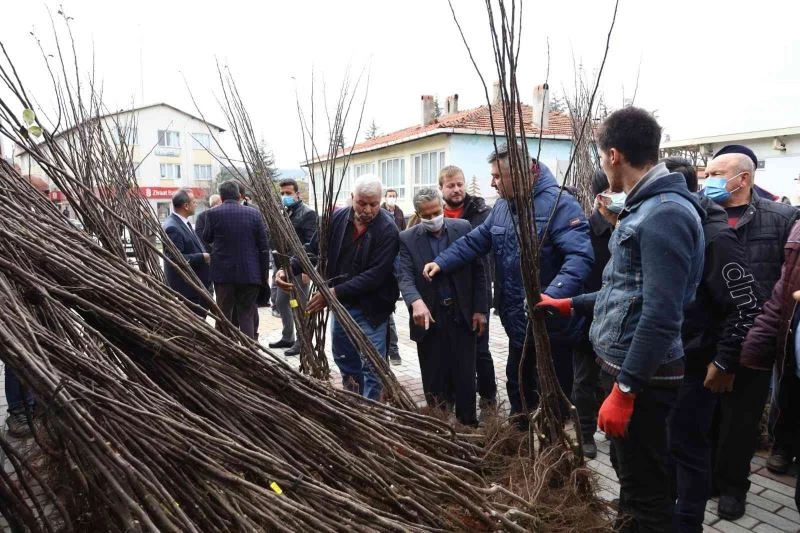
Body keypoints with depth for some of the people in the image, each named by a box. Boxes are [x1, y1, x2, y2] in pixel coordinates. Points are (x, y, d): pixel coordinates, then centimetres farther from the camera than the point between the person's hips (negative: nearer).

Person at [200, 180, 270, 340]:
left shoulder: (213, 213, -4)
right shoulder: (254, 213, -2)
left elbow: (206, 238, 12)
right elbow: (264, 247, -1)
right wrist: (265, 274, 6)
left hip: (223, 272, 0)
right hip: (250, 273, 1)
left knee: (224, 315, 11)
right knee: (247, 316, 7)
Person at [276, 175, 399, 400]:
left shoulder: (387, 230, -18)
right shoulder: (337, 218, -4)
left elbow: (376, 274, -23)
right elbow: (313, 249, 2)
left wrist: (336, 292, -27)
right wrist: (289, 269, -17)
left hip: (371, 307, -5)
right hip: (340, 304, 6)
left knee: (372, 366, -1)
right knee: (343, 359, 19)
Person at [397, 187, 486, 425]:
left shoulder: (463, 228, 0)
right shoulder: (407, 239, -2)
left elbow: (478, 270, 3)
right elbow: (405, 276, -12)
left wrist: (480, 309, 0)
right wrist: (416, 301, -32)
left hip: (462, 315, 1)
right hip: (429, 318, 0)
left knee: (465, 377, 7)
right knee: (434, 379, 9)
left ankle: (468, 424, 22)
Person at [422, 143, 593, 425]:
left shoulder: (559, 204, -21)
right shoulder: (502, 206, 7)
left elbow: (580, 256, -31)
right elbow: (474, 241, 13)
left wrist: (551, 296, -44)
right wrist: (441, 262, 0)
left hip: (552, 323, -8)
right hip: (517, 322, 8)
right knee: (518, 385, 25)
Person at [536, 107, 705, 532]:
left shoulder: (665, 214, -21)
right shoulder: (645, 208, 12)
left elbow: (661, 316, -26)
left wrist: (624, 390, -24)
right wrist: (569, 305, 24)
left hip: (642, 375, -10)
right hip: (620, 363, 10)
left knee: (646, 486, 6)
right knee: (628, 471, 25)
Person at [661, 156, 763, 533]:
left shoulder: (714, 237, -20)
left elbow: (747, 308, -21)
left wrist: (725, 363, -17)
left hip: (695, 364, -8)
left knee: (686, 444, 4)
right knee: (664, 439, 18)